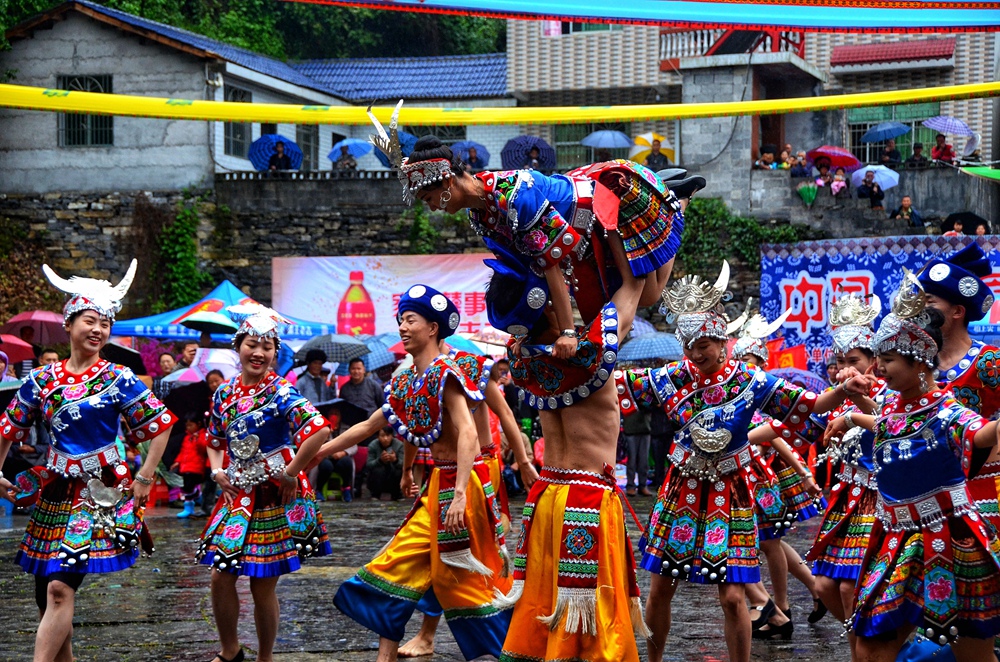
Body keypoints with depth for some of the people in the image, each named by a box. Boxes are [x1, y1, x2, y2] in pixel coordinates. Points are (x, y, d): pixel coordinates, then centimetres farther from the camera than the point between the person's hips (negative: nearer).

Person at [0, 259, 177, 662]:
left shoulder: (118, 379, -3)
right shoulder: (41, 380, 6)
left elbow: (161, 425, 1)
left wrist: (144, 478, -2)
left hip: (103, 492, -4)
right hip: (54, 492, 4)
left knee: (60, 588, -16)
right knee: (47, 595, 5)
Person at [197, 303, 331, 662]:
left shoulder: (280, 393, -12)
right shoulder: (225, 393, 6)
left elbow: (320, 431, -25)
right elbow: (215, 440, 22)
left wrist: (290, 472, -20)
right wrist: (217, 471, 4)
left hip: (276, 499, -5)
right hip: (238, 496, 5)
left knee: (263, 586, 1)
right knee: (221, 576, 3)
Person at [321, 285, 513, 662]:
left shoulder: (444, 375, -13)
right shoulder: (406, 381, 12)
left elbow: (467, 434, -23)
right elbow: (369, 426, 21)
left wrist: (460, 495, -31)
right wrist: (316, 453, 23)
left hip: (462, 481, -9)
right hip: (438, 485, 9)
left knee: (461, 575, -6)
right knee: (400, 563, 7)